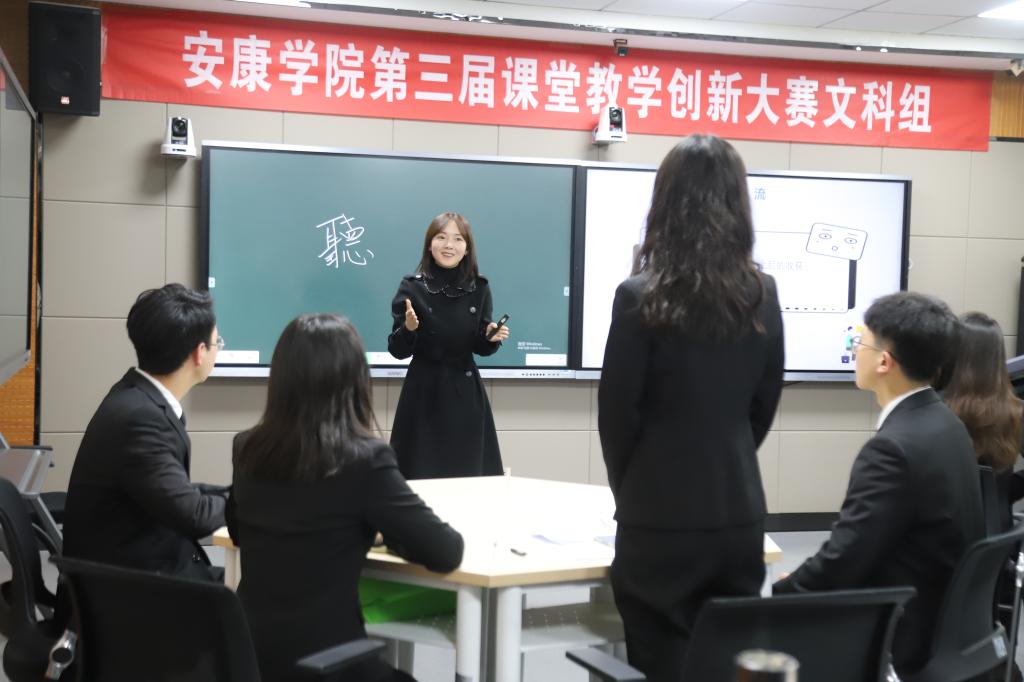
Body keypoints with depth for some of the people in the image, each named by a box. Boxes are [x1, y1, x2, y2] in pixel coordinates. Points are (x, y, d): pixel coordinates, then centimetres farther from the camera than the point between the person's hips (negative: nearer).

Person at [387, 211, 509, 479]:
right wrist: (409, 328, -23)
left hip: (466, 393, 2)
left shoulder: (479, 289, 2)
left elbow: (481, 348, 9)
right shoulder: (412, 288, -6)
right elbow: (398, 351, -5)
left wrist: (492, 338, -11)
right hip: (424, 393, -2)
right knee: (422, 474, -2)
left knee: (470, 473, 4)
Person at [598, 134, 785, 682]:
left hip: (661, 519, -4)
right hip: (739, 514, 4)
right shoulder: (762, 295, 0)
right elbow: (763, 405, 9)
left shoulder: (641, 297, -14)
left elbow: (616, 413, -7)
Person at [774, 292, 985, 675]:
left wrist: (766, 601, -8)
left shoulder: (894, 447, -26)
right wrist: (798, 581, 6)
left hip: (897, 635, -9)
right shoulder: (943, 423, 4)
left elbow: (839, 565, -24)